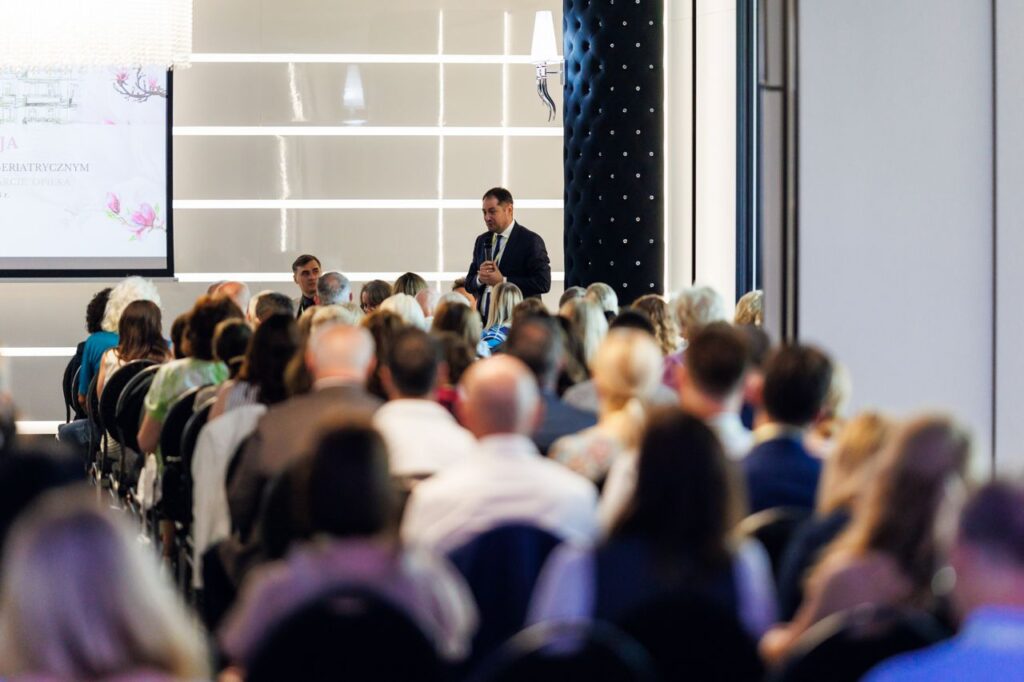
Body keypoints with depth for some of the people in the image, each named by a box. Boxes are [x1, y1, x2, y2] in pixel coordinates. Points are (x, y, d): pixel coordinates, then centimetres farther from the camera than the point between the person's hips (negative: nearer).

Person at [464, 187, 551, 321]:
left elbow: (543, 283, -12)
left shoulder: (531, 241, -3)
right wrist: (480, 278, -6)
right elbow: (469, 284, 18)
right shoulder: (482, 241, 15)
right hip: (484, 320, 5)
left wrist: (503, 281, -15)